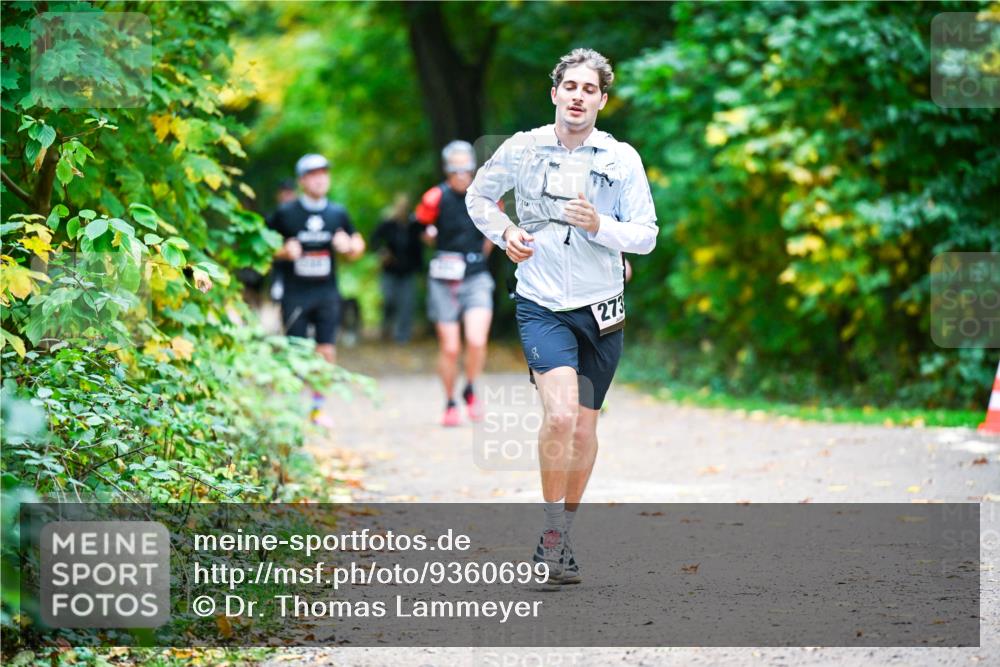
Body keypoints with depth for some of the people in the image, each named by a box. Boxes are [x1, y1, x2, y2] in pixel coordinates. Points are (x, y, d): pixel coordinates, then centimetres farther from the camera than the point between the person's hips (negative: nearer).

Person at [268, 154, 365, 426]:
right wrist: (284, 251, -14)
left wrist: (348, 246, -6)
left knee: (326, 351, -1)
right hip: (295, 293, -2)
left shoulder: (338, 213, 8)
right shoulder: (285, 213, 0)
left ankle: (318, 406, 10)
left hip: (327, 292, 2)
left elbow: (358, 245, 17)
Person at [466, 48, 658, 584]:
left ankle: (563, 532, 25)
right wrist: (504, 232, 0)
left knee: (585, 425, 8)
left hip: (601, 309, 2)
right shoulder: (521, 149, 0)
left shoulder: (622, 159, 0)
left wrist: (599, 226, -19)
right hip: (541, 305, -2)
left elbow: (646, 237, -2)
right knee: (560, 415, -22)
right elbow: (478, 196, 18)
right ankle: (550, 533, -10)